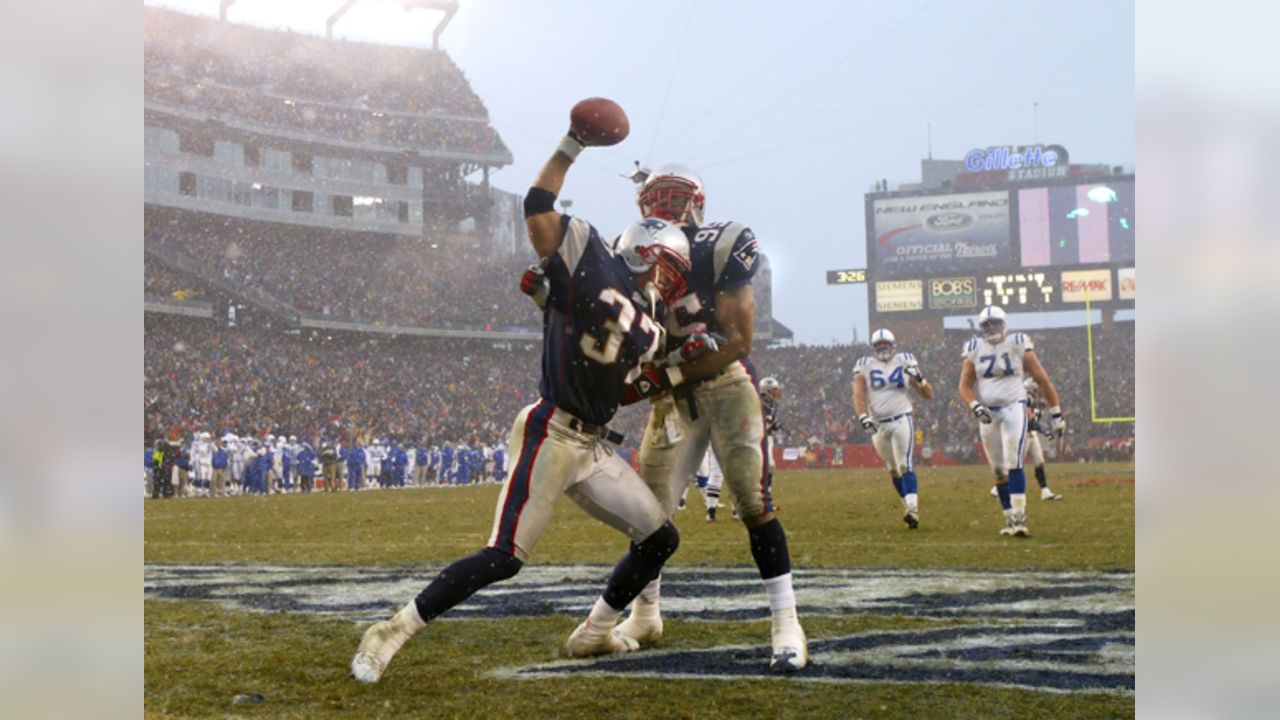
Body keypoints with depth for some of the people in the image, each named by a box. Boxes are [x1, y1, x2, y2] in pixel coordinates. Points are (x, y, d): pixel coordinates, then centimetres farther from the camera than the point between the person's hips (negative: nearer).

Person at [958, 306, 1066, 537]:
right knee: (999, 471, 6)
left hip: (1014, 408, -3)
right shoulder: (974, 350, 6)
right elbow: (965, 386, 6)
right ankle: (1010, 518, 15)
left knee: (1013, 464, -17)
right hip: (988, 413, 3)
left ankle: (1019, 517, -18)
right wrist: (976, 406, -14)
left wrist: (1055, 412, 3)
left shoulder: (1018, 345, -1)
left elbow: (1042, 379, 3)